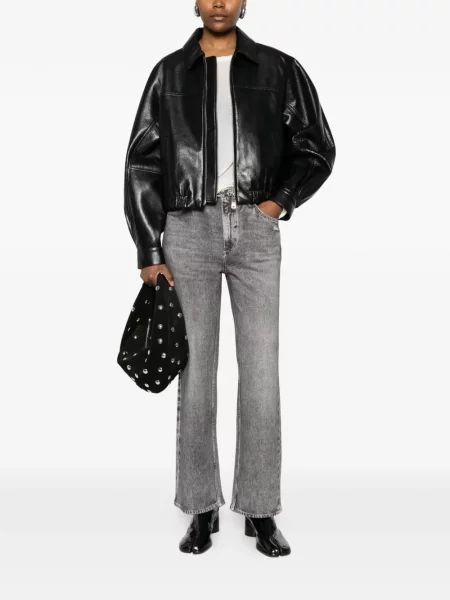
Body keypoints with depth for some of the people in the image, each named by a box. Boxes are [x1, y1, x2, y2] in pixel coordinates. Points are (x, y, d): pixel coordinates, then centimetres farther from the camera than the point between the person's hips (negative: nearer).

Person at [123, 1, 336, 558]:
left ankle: (260, 511, 11)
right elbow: (142, 164, 5)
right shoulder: (169, 72, 9)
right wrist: (149, 253, -1)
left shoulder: (279, 69, 10)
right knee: (195, 371, 2)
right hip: (189, 230, 0)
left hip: (255, 230, 0)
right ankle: (202, 509, 14)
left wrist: (279, 202, -4)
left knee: (260, 372, -2)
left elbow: (317, 148, 13)